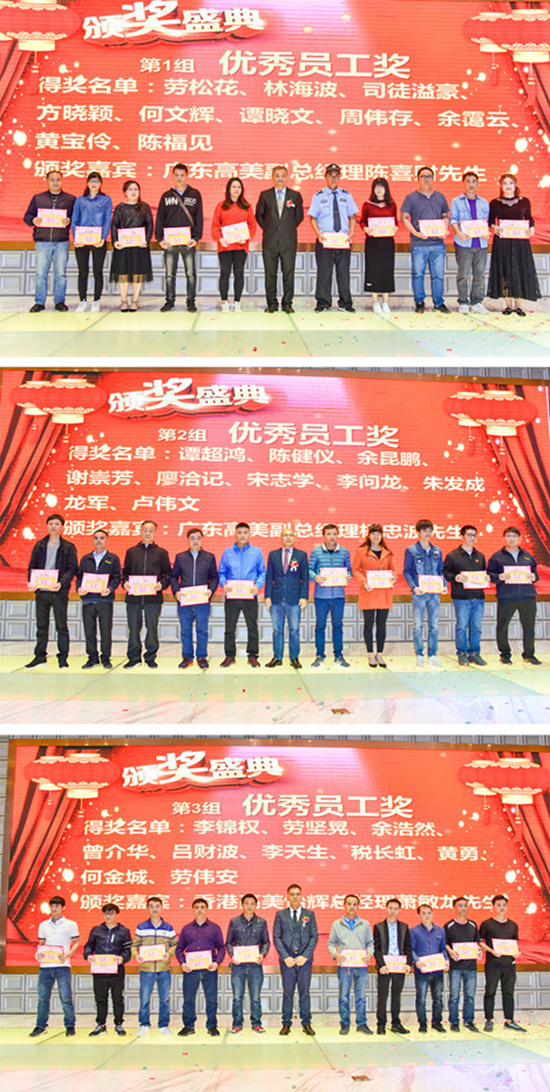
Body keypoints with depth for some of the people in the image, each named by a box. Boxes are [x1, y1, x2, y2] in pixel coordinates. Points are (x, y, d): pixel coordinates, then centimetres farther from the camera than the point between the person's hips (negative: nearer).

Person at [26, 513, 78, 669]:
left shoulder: (68, 547, 2)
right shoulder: (39, 545, 12)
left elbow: (72, 569, -3)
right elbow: (32, 565, 12)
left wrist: (61, 583, -17)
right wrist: (31, 581, -6)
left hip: (59, 592, -3)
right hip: (41, 591, 3)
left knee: (61, 625, 2)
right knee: (41, 625, 8)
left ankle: (63, 657, 7)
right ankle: (40, 655, 15)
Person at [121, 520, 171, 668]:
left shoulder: (161, 552, 9)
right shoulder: (131, 551, 13)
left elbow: (168, 573, 8)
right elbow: (125, 572, 15)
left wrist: (162, 584, -10)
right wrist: (125, 582, -4)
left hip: (153, 597, -1)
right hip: (133, 597, 1)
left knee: (152, 628, 2)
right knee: (133, 628, 4)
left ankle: (151, 657, 12)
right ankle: (134, 657, 13)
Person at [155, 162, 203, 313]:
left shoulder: (195, 194, 8)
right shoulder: (166, 196, 11)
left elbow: (199, 217, 4)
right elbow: (160, 218, 9)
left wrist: (197, 237, -8)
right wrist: (159, 238, -3)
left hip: (188, 241, -1)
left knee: (191, 273, -1)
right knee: (170, 274, 4)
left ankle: (191, 301, 6)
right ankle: (170, 300, 11)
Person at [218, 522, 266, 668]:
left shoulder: (256, 552, 6)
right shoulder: (227, 552, 8)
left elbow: (262, 572, 6)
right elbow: (221, 572, 10)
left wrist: (257, 585, -12)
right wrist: (224, 584, -10)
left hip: (250, 596, 0)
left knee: (252, 627, 3)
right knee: (230, 627, 3)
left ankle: (252, 655, 13)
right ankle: (229, 655, 13)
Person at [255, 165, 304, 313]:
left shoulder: (295, 195, 6)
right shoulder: (265, 195, 7)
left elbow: (299, 216, 15)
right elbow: (259, 215, 15)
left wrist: (290, 228, 9)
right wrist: (267, 228, 8)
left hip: (288, 241, 0)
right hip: (270, 241, 0)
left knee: (288, 273, 0)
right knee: (270, 273, 3)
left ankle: (287, 303, 9)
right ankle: (272, 304, 11)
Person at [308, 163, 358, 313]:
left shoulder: (346, 195, 11)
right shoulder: (318, 196, 6)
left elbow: (352, 217, 12)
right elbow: (313, 218, 4)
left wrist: (351, 233, -3)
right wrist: (318, 234, -11)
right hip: (324, 239, -2)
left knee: (344, 271, 3)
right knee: (324, 271, -2)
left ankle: (345, 303, 10)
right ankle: (323, 303, 6)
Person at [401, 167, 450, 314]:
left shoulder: (440, 197, 15)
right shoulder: (411, 197, 5)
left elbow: (445, 216, 19)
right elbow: (404, 217, 1)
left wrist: (445, 230, -1)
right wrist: (415, 232, -12)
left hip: (438, 243, 2)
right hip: (418, 244, -2)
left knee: (438, 275, 3)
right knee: (418, 274, -1)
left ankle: (439, 303, 13)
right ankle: (419, 303, 12)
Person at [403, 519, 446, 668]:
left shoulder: (437, 551, 12)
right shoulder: (411, 550, 2)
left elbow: (441, 571, 17)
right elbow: (406, 572, 0)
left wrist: (444, 585, -1)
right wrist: (414, 587, -14)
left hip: (434, 593, 3)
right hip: (419, 593, -3)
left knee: (434, 626, 4)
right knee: (418, 626, -1)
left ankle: (432, 655, 12)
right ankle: (419, 655, 7)